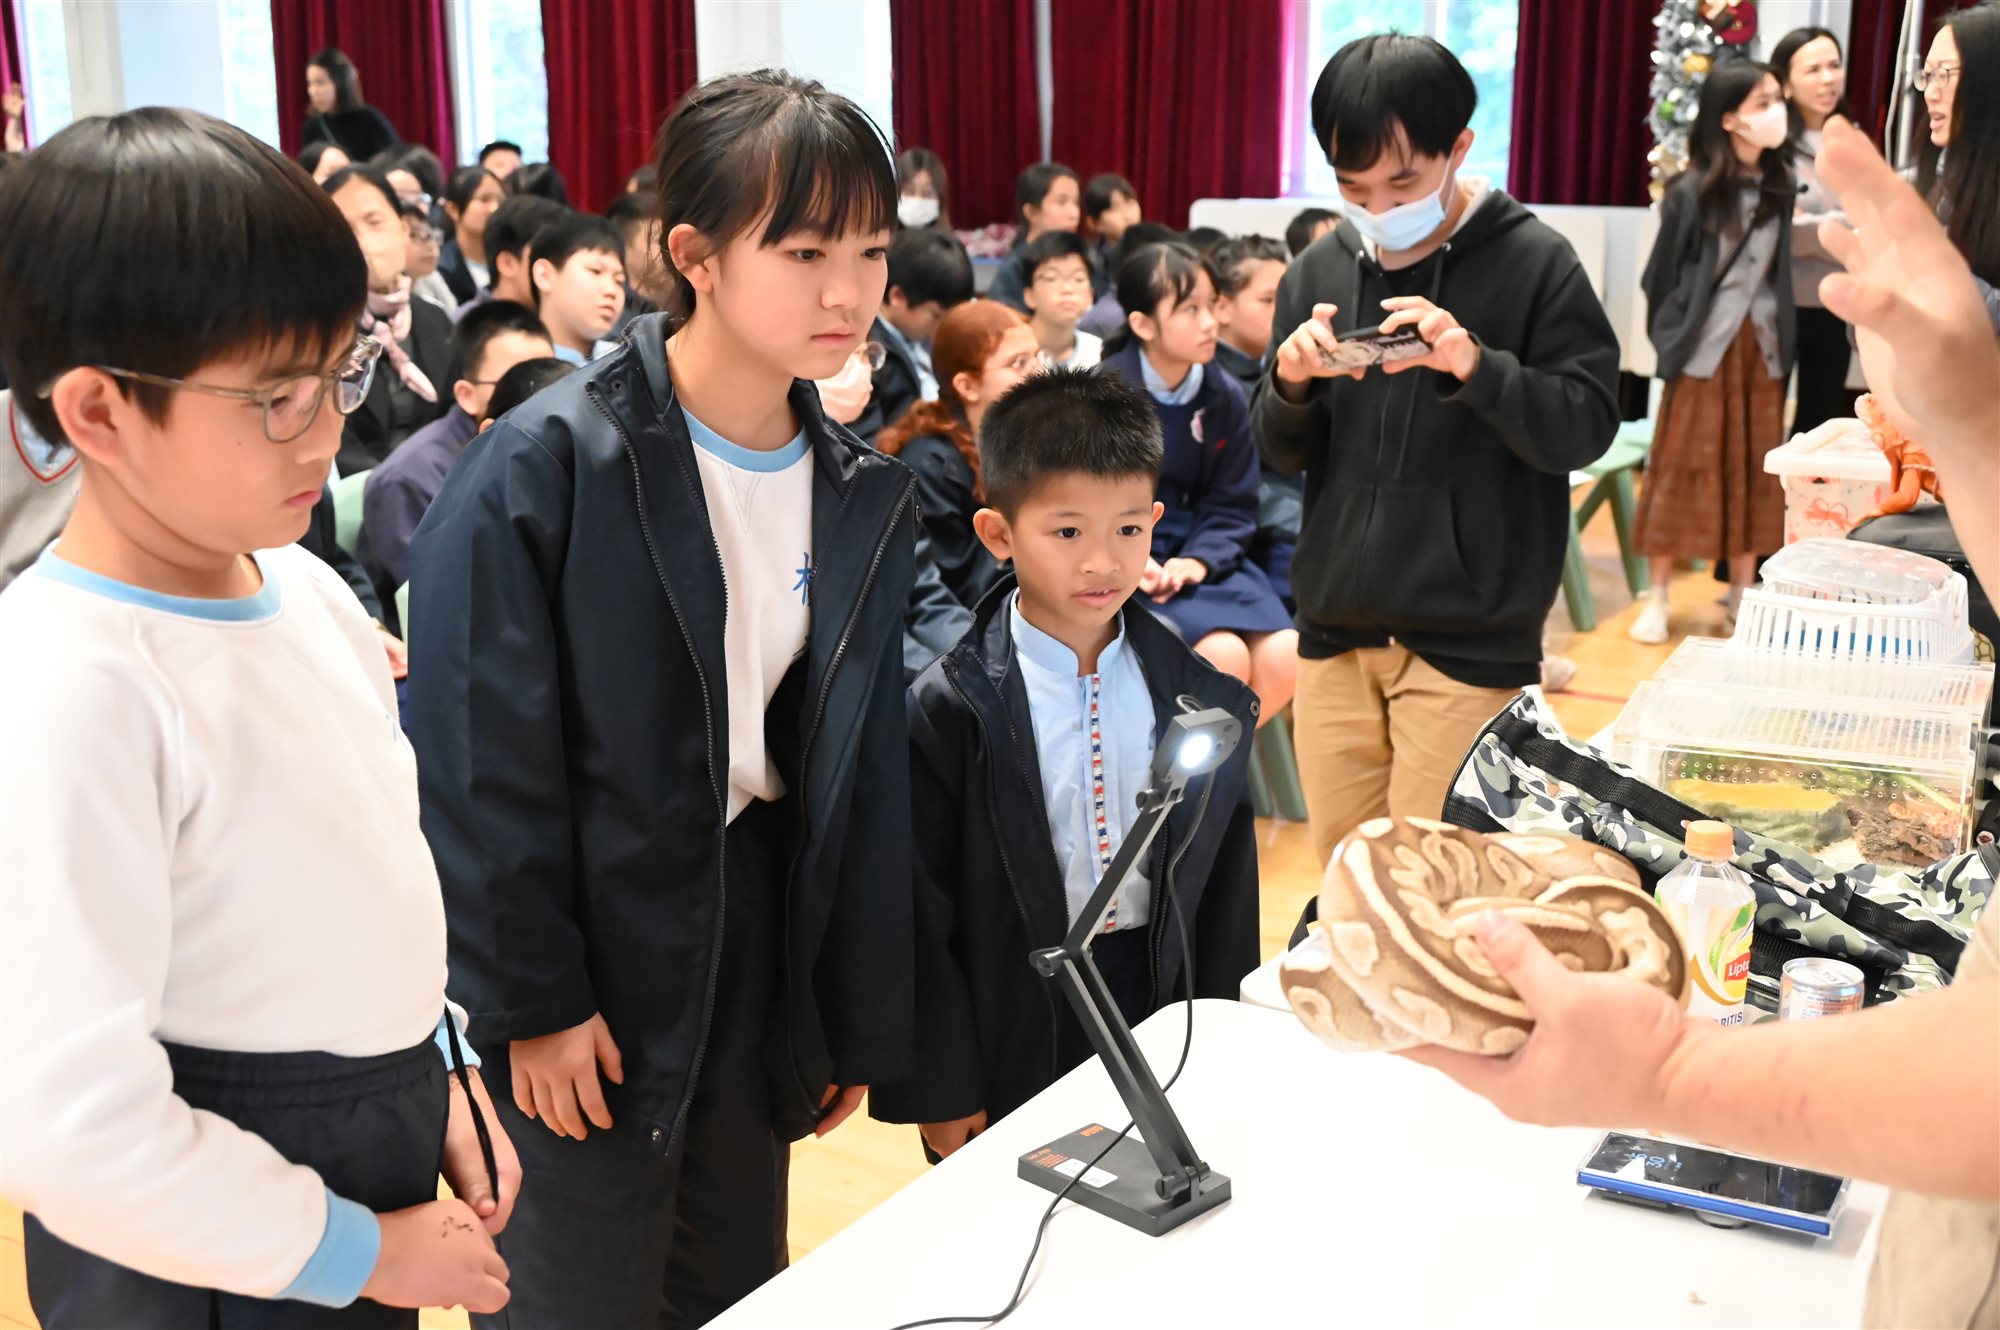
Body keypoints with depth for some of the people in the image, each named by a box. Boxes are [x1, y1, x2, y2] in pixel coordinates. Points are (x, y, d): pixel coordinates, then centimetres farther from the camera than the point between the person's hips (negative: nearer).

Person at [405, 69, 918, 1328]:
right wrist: (532, 999, -12)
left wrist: (861, 1026, 9)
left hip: (761, 935, 5)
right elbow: (479, 758, -15)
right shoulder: (548, 465, -17)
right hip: (593, 960, -5)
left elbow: (866, 778, 6)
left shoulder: (867, 501, 1)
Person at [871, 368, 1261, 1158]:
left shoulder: (1204, 703, -3)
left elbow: (1225, 888, 5)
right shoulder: (949, 713, -14)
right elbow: (921, 916, -10)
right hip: (1011, 1038, -3)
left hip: (1159, 1005, 3)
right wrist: (942, 1094, -8)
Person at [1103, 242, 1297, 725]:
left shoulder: (1225, 398, 5)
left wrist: (1199, 559, -14)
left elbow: (1232, 505, 5)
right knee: (1224, 655, -26)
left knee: (1285, 658, -15)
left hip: (1201, 554, 5)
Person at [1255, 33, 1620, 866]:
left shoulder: (1534, 263, -6)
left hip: (1468, 642, -4)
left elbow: (1585, 429, -9)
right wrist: (1291, 387, -12)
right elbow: (1282, 454, 10)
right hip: (1334, 635, 4)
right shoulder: (1319, 270, 7)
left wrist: (1475, 366, -25)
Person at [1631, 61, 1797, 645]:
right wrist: (1669, 340, 1)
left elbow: (1782, 267, 7)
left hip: (1762, 345, 4)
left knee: (1754, 468, 9)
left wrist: (1780, 340, 4)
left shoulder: (1781, 184, 2)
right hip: (1703, 346, -4)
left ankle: (1743, 592, 19)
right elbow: (1663, 272, -3)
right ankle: (1658, 596, 10)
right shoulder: (1692, 191, -11)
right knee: (1684, 466, 2)